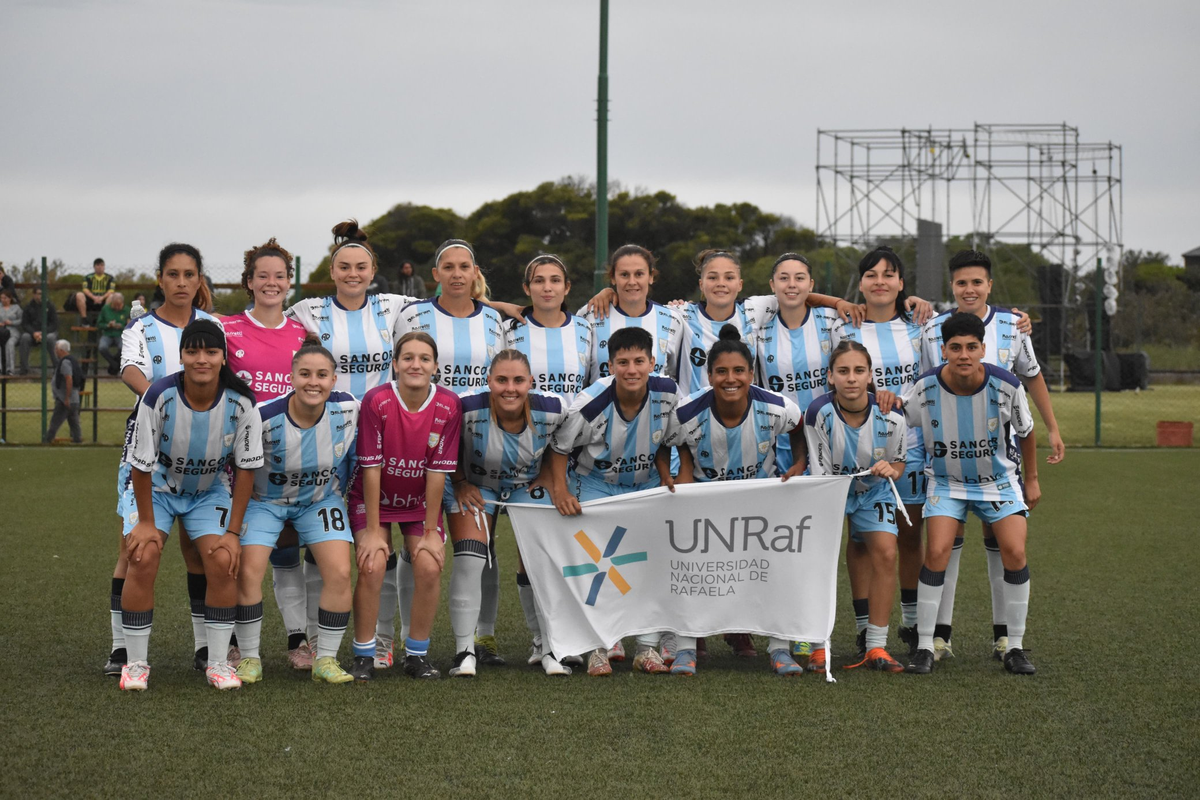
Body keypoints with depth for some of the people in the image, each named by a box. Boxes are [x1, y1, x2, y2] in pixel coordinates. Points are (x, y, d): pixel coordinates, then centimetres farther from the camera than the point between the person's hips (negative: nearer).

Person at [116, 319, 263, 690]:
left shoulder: (241, 402, -23)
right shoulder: (159, 397, -28)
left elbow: (245, 468, -12)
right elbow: (142, 464, -16)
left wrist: (233, 531, -12)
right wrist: (146, 521, -12)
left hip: (211, 489, 1)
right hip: (156, 487, -1)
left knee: (223, 562, -16)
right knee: (143, 559, -19)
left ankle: (218, 662, -2)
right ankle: (136, 662, -5)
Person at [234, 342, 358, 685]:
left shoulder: (348, 409, -20)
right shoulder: (265, 416, -27)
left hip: (321, 499, 2)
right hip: (265, 499, -2)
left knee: (339, 573, -13)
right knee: (247, 572, -16)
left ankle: (325, 660, 2)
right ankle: (249, 658, 2)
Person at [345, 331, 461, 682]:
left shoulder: (448, 406, -17)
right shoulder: (376, 401, -21)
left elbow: (438, 472, -14)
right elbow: (371, 468, -19)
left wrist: (430, 531, -11)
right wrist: (372, 531, -17)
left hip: (420, 501, 2)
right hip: (375, 498, -2)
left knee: (429, 567, -14)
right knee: (372, 566, -19)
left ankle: (417, 655, 4)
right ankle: (363, 656, -3)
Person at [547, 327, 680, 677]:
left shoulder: (667, 394, -16)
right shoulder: (591, 404, -26)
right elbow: (558, 448, -11)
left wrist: (668, 482, -1)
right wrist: (560, 492, -18)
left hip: (646, 486, 3)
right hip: (596, 487, -3)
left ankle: (648, 647, 0)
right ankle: (599, 648, -4)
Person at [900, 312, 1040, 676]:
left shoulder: (1005, 386, -19)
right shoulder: (924, 389, -20)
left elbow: (1026, 431, 1)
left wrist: (1032, 479, 9)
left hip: (998, 479, 1)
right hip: (946, 481, -1)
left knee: (1015, 552, -14)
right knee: (937, 552, -18)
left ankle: (1014, 648, 0)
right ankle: (924, 648, -7)